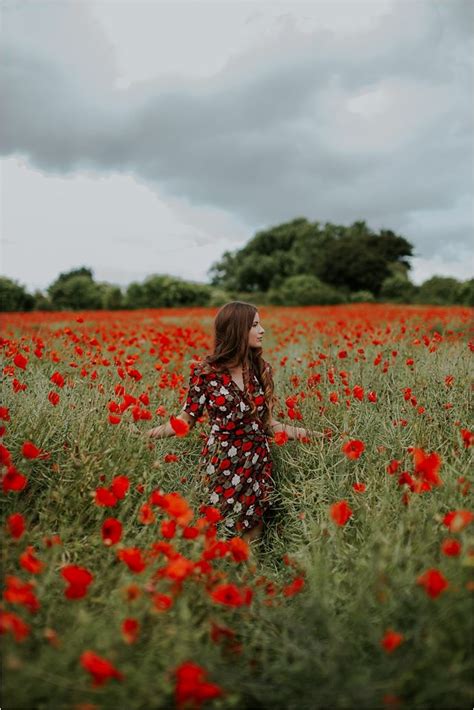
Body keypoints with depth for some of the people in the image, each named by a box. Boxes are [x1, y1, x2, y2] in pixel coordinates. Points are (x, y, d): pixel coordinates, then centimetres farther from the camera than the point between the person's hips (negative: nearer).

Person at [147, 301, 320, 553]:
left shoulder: (261, 369, 4)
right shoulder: (206, 372, -9)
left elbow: (266, 421, 11)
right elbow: (187, 419, -3)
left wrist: (299, 432, -1)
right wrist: (146, 433, -15)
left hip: (258, 464, 4)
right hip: (222, 467, -4)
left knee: (254, 534, 10)